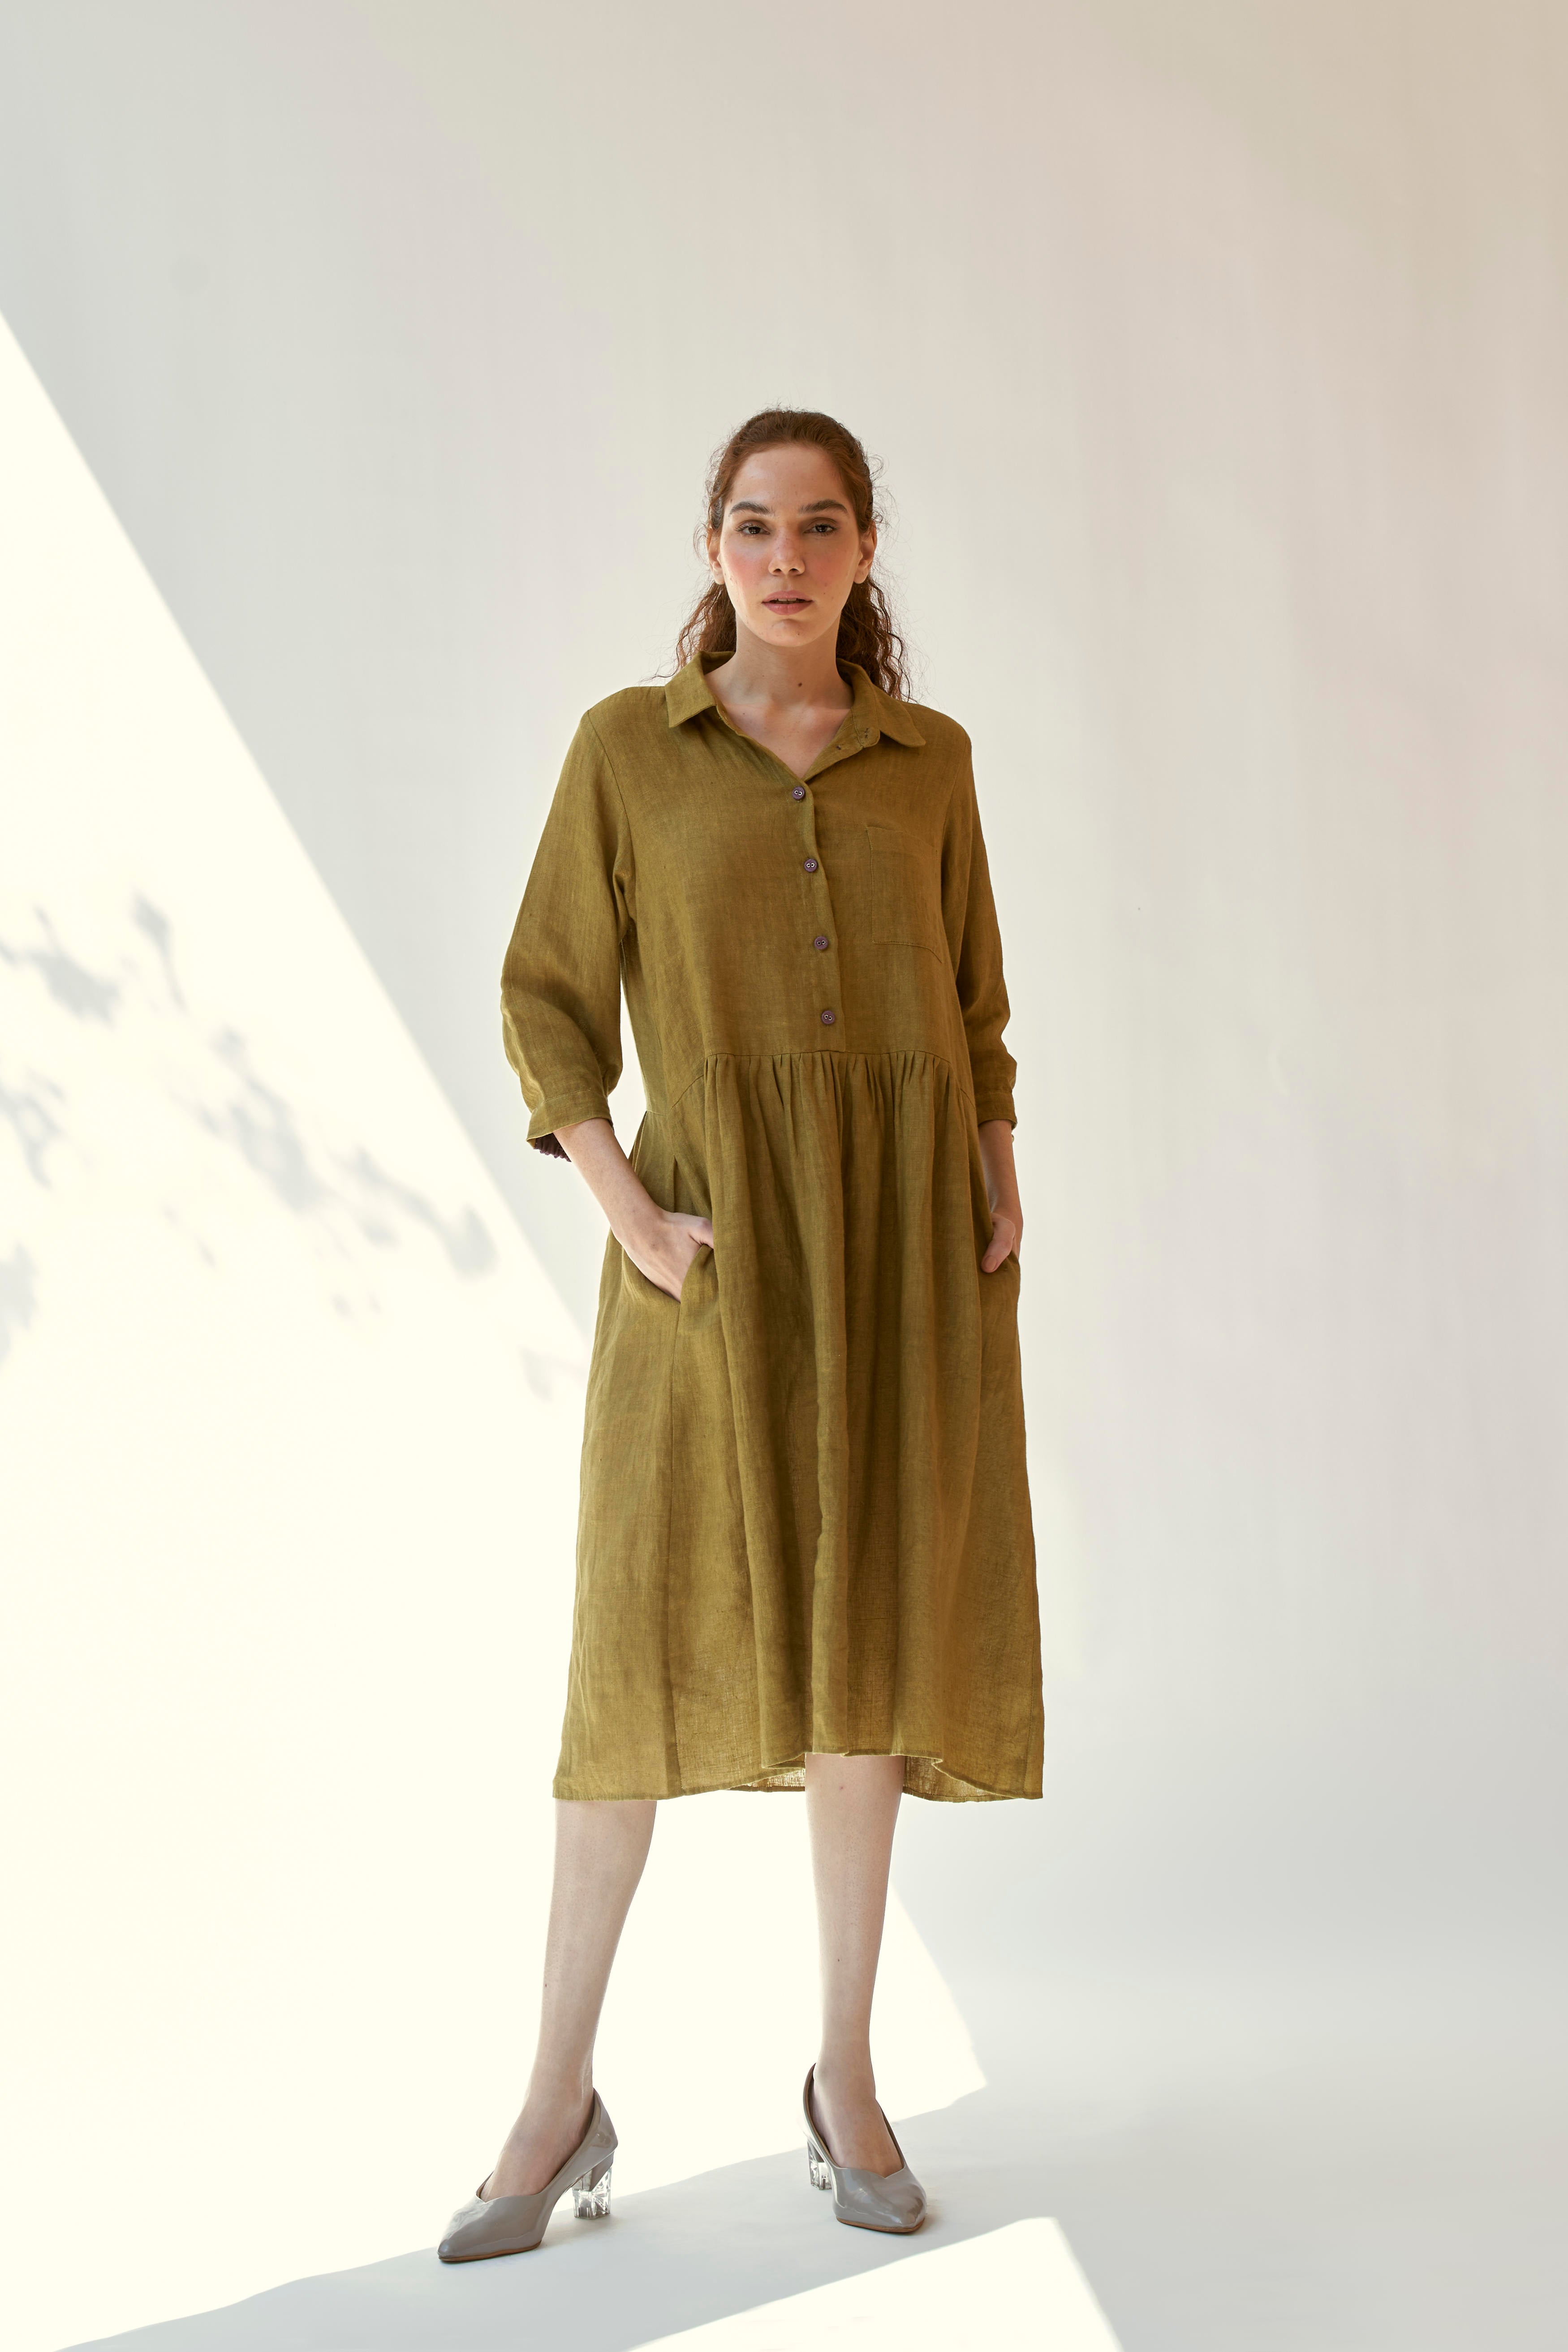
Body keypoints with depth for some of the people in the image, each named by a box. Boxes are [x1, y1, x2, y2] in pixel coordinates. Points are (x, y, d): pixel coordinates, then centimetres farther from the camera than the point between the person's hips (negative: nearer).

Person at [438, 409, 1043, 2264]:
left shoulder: (928, 758, 11)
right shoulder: (627, 744, 4)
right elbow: (549, 1003, 2)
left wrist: (1002, 1188, 0)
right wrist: (624, 1207, -11)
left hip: (905, 1224, 2)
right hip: (715, 1225, -2)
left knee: (865, 1626, 4)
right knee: (656, 1633, -6)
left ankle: (846, 2075, 16)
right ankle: (561, 2098, 4)